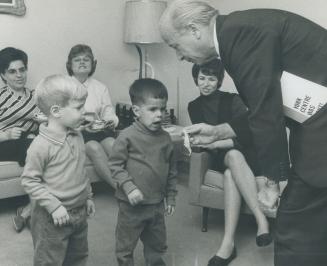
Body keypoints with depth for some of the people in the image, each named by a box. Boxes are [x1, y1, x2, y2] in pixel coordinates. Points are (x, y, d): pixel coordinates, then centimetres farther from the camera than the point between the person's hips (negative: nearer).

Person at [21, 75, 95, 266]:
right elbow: (29, 181, -18)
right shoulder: (41, 145, -23)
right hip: (52, 218, -7)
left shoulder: (77, 137, 0)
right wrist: (54, 206, -21)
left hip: (79, 212, 7)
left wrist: (88, 196, 17)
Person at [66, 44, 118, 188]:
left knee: (112, 144, -30)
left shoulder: (100, 87, 20)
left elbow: (109, 112, 13)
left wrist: (111, 121, -12)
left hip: (99, 129, 3)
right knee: (94, 147, -32)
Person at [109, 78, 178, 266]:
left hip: (157, 204, 5)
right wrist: (129, 187, -21)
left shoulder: (165, 138, 0)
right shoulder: (128, 136, -15)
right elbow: (115, 165, -12)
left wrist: (171, 197, 12)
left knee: (157, 245, 22)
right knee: (126, 244, 13)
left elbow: (171, 170, 9)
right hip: (132, 204, -4)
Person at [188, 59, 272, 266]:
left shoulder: (233, 100, -7)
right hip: (221, 157, 2)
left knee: (231, 174, -35)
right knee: (233, 156, -34)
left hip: (245, 151, -2)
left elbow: (246, 135, -15)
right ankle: (261, 218, -42)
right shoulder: (194, 106, 7)